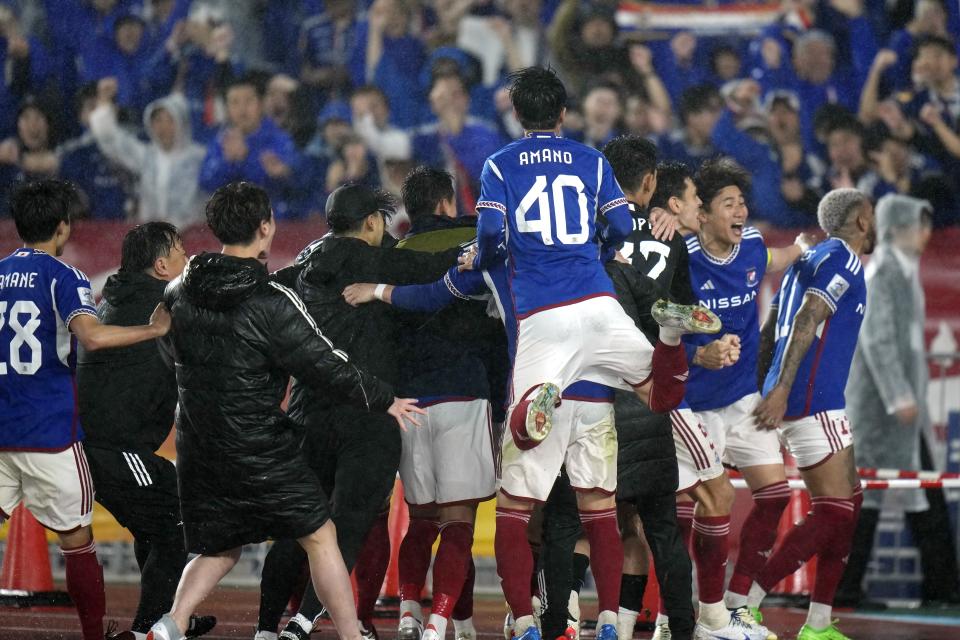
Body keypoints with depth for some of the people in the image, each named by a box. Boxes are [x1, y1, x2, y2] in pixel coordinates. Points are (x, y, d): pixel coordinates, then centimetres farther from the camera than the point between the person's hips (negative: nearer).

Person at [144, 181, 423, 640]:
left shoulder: (182, 292, 0)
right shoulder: (272, 305, -18)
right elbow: (328, 369, -14)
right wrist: (385, 400, 1)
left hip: (197, 448, 6)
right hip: (260, 448, -6)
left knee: (217, 549, 19)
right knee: (320, 537, 7)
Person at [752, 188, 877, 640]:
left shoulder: (808, 260, 22)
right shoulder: (842, 258, -6)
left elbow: (769, 334, 22)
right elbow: (806, 322, -18)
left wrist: (760, 393, 23)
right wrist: (782, 390, -26)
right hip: (812, 400, -10)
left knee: (849, 503, 13)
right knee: (834, 513, -10)